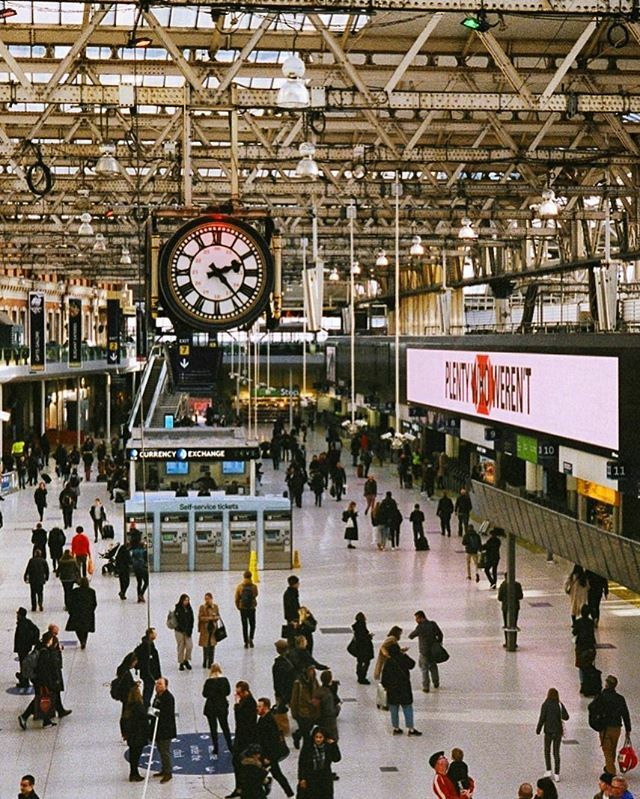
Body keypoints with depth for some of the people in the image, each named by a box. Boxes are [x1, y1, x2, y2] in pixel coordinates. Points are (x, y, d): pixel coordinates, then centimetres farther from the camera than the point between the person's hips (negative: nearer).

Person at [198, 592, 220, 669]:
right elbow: (200, 618, -8)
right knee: (205, 646, -2)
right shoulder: (202, 607, -4)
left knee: (212, 646, 3)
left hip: (213, 628, 2)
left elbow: (218, 616, 11)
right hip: (205, 628, -2)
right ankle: (205, 662, 14)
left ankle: (210, 662, 12)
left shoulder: (215, 607, 4)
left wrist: (215, 617, -11)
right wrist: (209, 618, -18)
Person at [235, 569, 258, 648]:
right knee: (252, 625, 15)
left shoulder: (239, 586, -9)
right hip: (252, 608, 0)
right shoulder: (254, 586, -10)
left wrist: (238, 606, 12)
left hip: (243, 608, 0)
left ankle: (246, 642, 9)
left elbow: (237, 598, -4)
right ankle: (250, 639, -3)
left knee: (244, 626, 9)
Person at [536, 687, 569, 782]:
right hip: (558, 731, 2)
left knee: (547, 750, 16)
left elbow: (542, 718, -10)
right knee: (556, 752, 7)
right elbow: (566, 717, -3)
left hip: (549, 730, -2)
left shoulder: (545, 705, -9)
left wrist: (538, 730, 0)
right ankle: (557, 774, 3)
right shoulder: (560, 705, -2)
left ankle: (548, 771, 10)